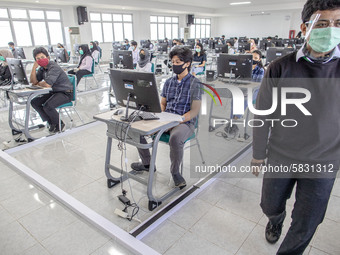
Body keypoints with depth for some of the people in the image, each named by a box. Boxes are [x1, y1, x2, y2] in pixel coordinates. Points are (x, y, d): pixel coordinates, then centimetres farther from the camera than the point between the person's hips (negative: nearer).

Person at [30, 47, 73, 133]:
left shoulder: (54, 67, -20)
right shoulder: (42, 68, 8)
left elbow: (47, 84, -30)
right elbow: (33, 82, 3)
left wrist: (38, 83, -7)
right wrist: (34, 68, -7)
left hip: (65, 93, -9)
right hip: (53, 92, 9)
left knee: (47, 106, -28)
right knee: (34, 102, 1)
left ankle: (59, 124, 0)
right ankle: (51, 123, 9)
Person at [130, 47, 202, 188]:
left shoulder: (194, 83, -6)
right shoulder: (169, 82, 14)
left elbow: (194, 111, -12)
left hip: (185, 122, -6)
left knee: (175, 138, -39)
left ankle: (175, 172, -10)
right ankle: (147, 163, 10)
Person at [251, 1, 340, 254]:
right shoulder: (280, 68, -11)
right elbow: (263, 115, -4)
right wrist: (258, 154, 2)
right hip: (279, 158, 0)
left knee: (305, 226, 12)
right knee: (271, 206, 21)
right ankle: (276, 220, 58)